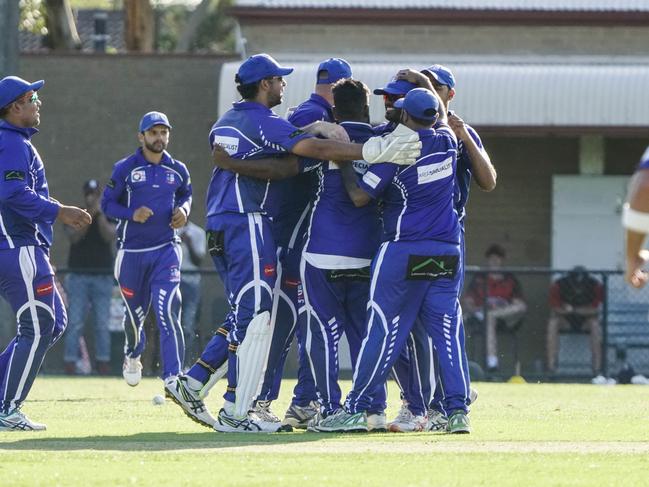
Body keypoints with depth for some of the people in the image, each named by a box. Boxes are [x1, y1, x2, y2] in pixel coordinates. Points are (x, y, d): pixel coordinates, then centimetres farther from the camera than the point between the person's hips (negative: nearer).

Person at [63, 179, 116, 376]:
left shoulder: (108, 216, 8)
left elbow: (109, 236, -10)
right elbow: (74, 237, -11)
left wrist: (99, 212, -14)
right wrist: (89, 213, -16)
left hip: (103, 277, 1)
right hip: (78, 276, -1)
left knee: (103, 324, 0)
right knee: (74, 324, -6)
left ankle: (103, 365, 4)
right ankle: (70, 366, -6)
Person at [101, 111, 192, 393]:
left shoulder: (177, 170, 5)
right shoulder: (124, 169, -3)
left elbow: (186, 194, 23)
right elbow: (107, 203, 0)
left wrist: (183, 209, 0)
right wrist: (131, 214, -18)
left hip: (166, 250, 0)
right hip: (131, 251, 0)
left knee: (168, 312, -17)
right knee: (135, 312, 13)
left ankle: (173, 379, -21)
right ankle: (132, 356, 45)